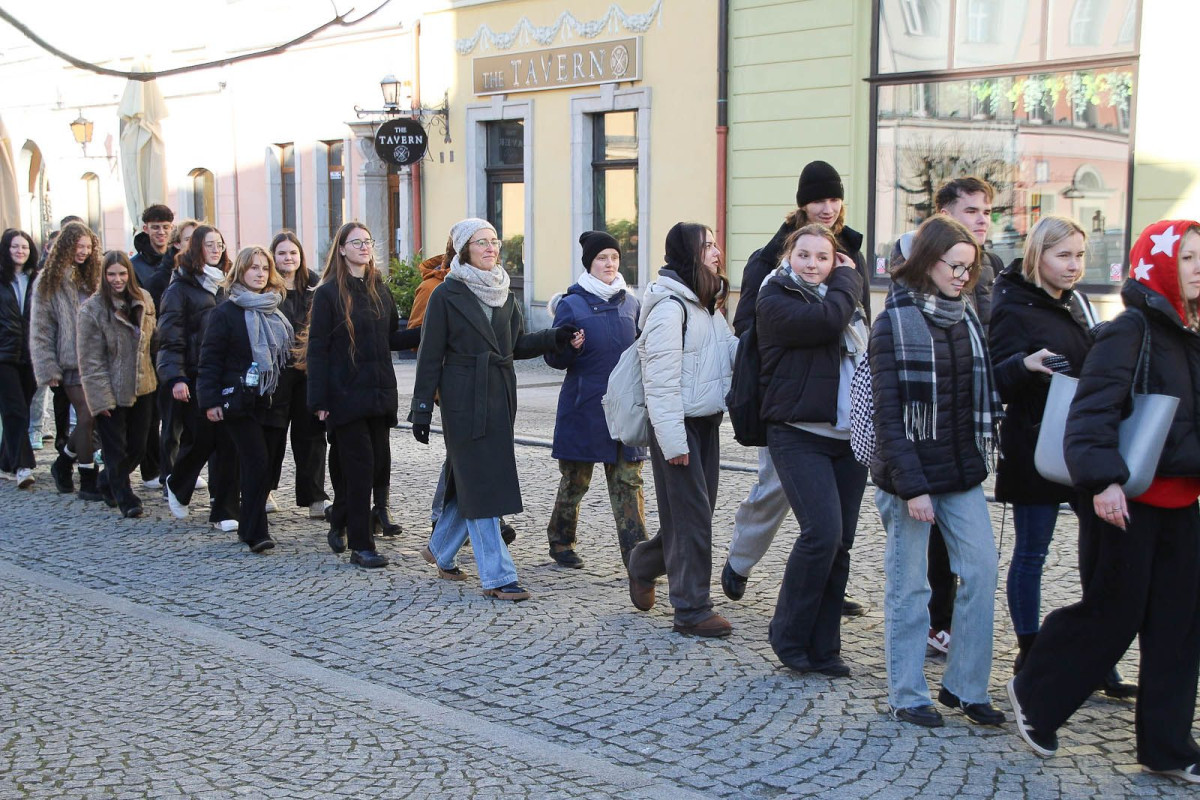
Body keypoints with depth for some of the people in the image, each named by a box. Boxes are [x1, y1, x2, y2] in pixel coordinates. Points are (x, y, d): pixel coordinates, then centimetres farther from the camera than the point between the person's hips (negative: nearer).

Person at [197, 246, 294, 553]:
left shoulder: (275, 312, 14)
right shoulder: (226, 312, -4)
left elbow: (288, 352, 21)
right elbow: (210, 359, -6)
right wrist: (210, 401, -12)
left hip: (270, 401, 6)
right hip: (239, 401, -6)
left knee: (252, 465, 10)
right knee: (258, 464, -13)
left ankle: (248, 527, 23)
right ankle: (255, 533, -9)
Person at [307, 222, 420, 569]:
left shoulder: (379, 290, 12)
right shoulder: (328, 293, -5)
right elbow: (317, 350, -7)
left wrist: (426, 333, -1)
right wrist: (318, 401, -12)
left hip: (379, 392, 6)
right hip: (346, 394, -6)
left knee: (380, 463, 6)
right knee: (359, 466, -6)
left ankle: (340, 523, 28)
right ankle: (361, 546, 2)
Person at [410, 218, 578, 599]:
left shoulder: (504, 294, 12)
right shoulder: (447, 295, -6)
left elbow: (518, 345, 14)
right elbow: (430, 356, -6)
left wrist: (558, 337, 0)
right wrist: (421, 408, -9)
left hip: (499, 396, 6)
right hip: (463, 398, -6)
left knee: (470, 479, 12)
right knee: (480, 484, -5)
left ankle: (441, 549, 33)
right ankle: (497, 576, -2)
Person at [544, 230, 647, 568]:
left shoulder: (630, 303, 10)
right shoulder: (571, 304, -2)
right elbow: (555, 358, -3)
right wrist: (569, 347, -23)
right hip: (584, 406, -3)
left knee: (628, 480, -3)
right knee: (575, 479, 9)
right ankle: (561, 542, 29)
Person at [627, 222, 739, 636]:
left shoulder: (705, 305, 15)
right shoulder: (669, 306, -15)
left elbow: (734, 351, 13)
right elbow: (661, 381, -18)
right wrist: (673, 440, -20)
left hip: (707, 423, 9)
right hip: (680, 425, -9)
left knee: (697, 512, 13)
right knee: (690, 516, -4)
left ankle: (644, 565, 35)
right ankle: (692, 610, 4)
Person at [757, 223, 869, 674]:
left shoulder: (846, 301, 17)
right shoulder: (775, 301, -4)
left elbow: (866, 361, 26)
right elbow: (826, 320, -21)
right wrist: (847, 280, -3)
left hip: (849, 439, 6)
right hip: (799, 437, -6)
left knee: (840, 544, 4)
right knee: (822, 533, -19)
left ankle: (822, 648, 12)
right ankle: (789, 636, -2)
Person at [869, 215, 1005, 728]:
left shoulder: (967, 320, 10)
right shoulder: (895, 322, -9)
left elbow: (982, 392, 17)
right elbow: (888, 413, -13)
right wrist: (911, 486, -18)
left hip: (962, 473, 6)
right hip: (911, 473, -6)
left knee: (981, 571, 3)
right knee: (908, 585, 3)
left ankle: (965, 686, 16)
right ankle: (907, 695, 15)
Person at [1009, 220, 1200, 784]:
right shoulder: (1130, 331, -13)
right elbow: (1092, 411, -24)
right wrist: (1102, 480, -35)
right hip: (1125, 502, -8)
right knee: (1115, 614, 0)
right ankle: (1034, 695, 22)